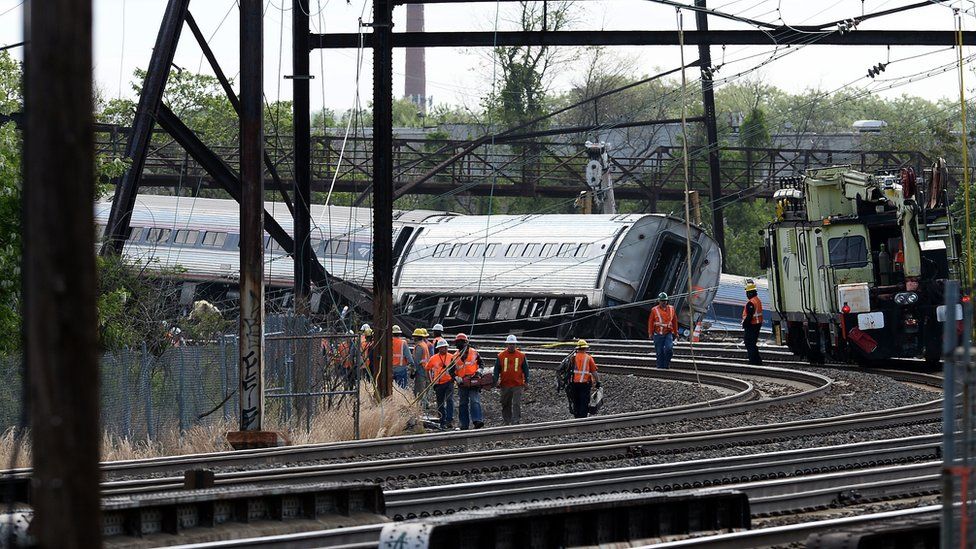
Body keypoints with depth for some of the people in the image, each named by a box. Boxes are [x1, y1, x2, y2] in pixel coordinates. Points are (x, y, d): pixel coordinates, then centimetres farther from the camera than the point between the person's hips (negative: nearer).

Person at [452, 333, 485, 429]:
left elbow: (481, 363, 15)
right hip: (462, 384, 3)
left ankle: (477, 421, -27)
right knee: (462, 405, 8)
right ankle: (464, 424, 14)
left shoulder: (474, 353, 2)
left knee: (475, 401, -16)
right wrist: (457, 379, -12)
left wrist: (479, 371, -3)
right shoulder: (455, 357, 4)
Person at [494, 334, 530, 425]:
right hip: (505, 385, 2)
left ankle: (516, 422, -10)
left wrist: (526, 382, 1)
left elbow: (526, 369, 7)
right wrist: (496, 380, -1)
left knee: (517, 405, -9)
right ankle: (506, 422, 19)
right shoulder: (501, 356, 5)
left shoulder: (521, 356, 4)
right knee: (506, 405, 9)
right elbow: (497, 369, 8)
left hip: (517, 385, -2)